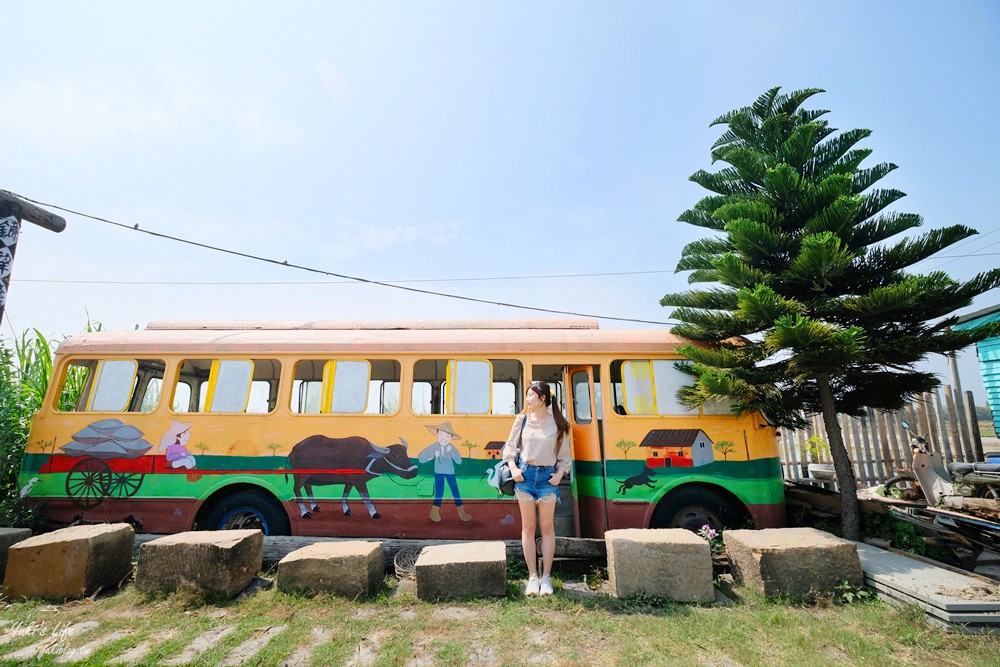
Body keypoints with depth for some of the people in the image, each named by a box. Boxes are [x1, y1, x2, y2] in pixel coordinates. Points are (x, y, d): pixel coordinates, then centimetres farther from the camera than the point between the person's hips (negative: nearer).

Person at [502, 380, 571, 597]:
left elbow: (564, 455, 6)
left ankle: (546, 577, 20)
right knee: (528, 527, 8)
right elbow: (509, 446, 9)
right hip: (525, 474, 1)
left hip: (548, 477, -1)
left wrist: (560, 473, -7)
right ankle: (532, 577, 20)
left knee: (547, 528, 8)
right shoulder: (522, 420, 2)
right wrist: (513, 468, -2)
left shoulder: (558, 424, -1)